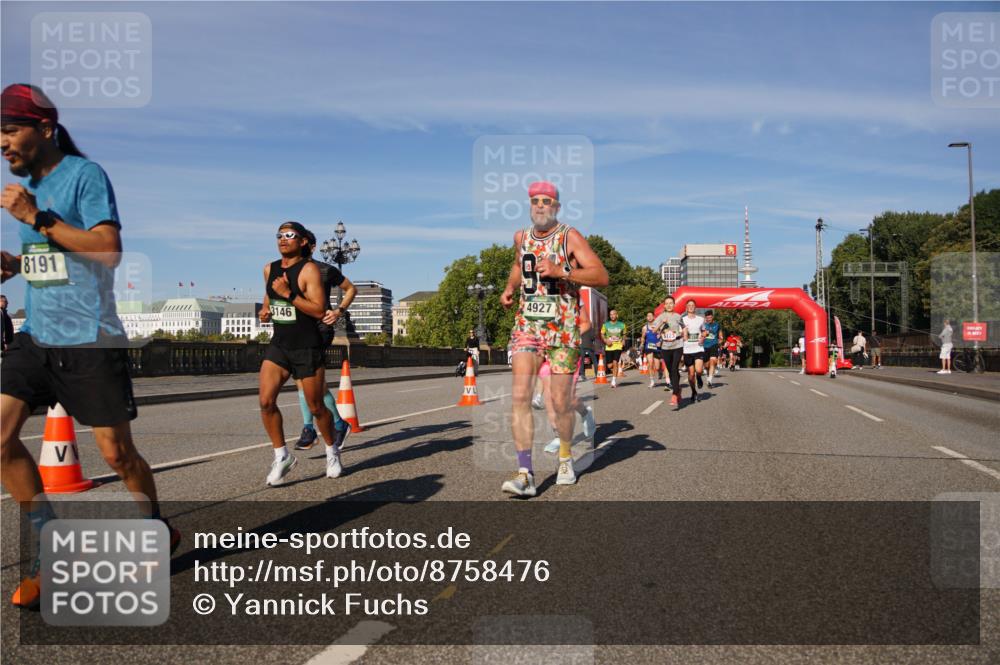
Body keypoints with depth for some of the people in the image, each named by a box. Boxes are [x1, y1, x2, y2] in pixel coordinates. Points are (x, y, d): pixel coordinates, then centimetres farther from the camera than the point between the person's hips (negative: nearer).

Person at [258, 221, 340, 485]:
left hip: (308, 348, -5)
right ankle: (282, 456, 5)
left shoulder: (309, 270, -11)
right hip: (278, 345, 5)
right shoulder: (269, 269, 8)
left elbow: (320, 310, -19)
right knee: (266, 402, -11)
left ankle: (332, 452, 30)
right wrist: (265, 310, 7)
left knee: (316, 408, 5)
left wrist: (289, 294, -25)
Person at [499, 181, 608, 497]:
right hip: (526, 325, 3)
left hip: (562, 329, -3)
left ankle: (565, 457, 31)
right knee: (520, 396, -14)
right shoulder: (521, 237, 10)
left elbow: (602, 276, -12)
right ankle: (525, 474, -13)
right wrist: (510, 287, 14)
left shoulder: (569, 237, -5)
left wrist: (560, 271, -23)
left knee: (560, 403, 3)